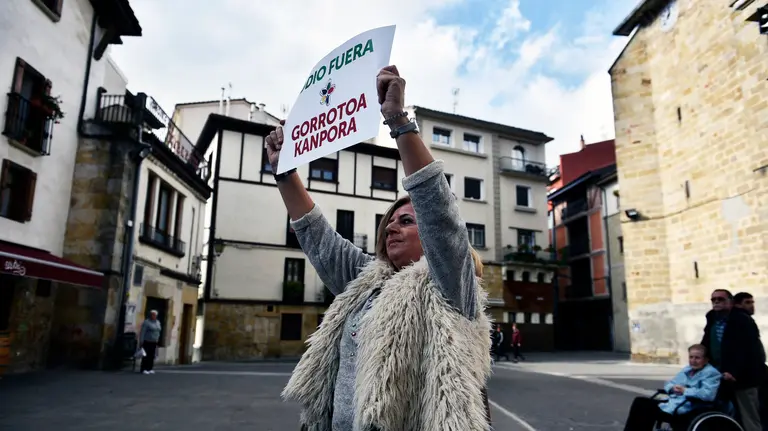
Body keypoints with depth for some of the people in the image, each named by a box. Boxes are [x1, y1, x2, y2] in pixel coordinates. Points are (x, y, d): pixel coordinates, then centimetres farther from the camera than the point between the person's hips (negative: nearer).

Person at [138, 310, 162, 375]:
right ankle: (144, 369, -2)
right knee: (146, 356, -6)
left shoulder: (158, 322, 13)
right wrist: (141, 342, -15)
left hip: (154, 342, 6)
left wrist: (157, 340, 13)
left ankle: (150, 369, 8)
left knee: (152, 356, 4)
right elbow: (142, 333, -11)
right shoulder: (146, 322, -8)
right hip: (147, 342, -6)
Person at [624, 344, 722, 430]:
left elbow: (708, 394, -25)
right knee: (640, 402, -6)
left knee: (647, 410, -19)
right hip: (672, 403, 8)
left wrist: (685, 391, -17)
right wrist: (672, 388, -5)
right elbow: (668, 384, 19)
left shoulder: (711, 373, -7)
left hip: (685, 411, -8)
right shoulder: (687, 369, 17)